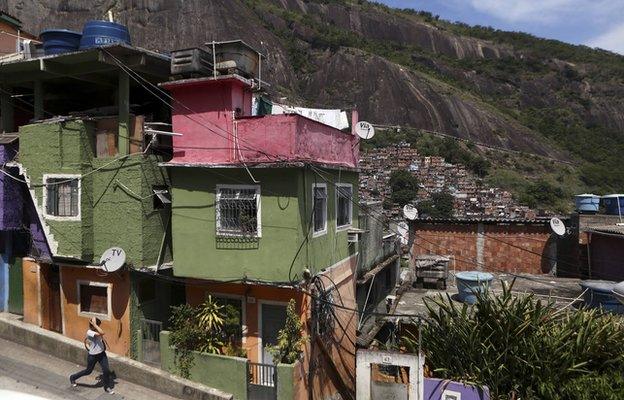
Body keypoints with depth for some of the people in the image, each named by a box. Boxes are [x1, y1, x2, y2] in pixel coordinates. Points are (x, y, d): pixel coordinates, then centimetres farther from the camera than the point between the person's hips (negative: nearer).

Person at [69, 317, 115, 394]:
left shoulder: (96, 330, -2)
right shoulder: (89, 332, -26)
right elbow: (102, 333, -42)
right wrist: (94, 324, -40)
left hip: (102, 354, 6)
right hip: (93, 356, -6)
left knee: (106, 370, 0)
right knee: (88, 371, 15)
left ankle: (107, 387, 18)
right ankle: (73, 378, 44)